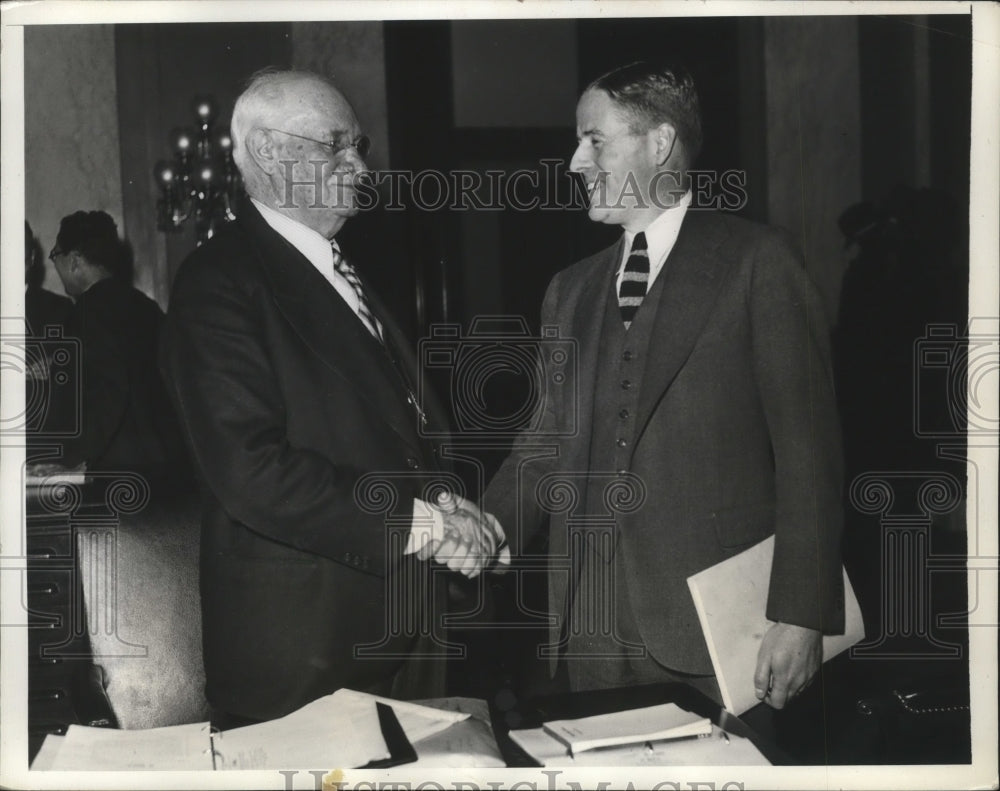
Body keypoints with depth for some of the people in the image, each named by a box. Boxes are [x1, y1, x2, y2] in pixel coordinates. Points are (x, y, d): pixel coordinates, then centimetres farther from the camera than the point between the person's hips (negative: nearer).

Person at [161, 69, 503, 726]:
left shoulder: (343, 271, 15)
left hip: (403, 619, 8)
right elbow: (250, 469, -23)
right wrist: (416, 522, -20)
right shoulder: (218, 283, -12)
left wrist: (450, 509, 0)